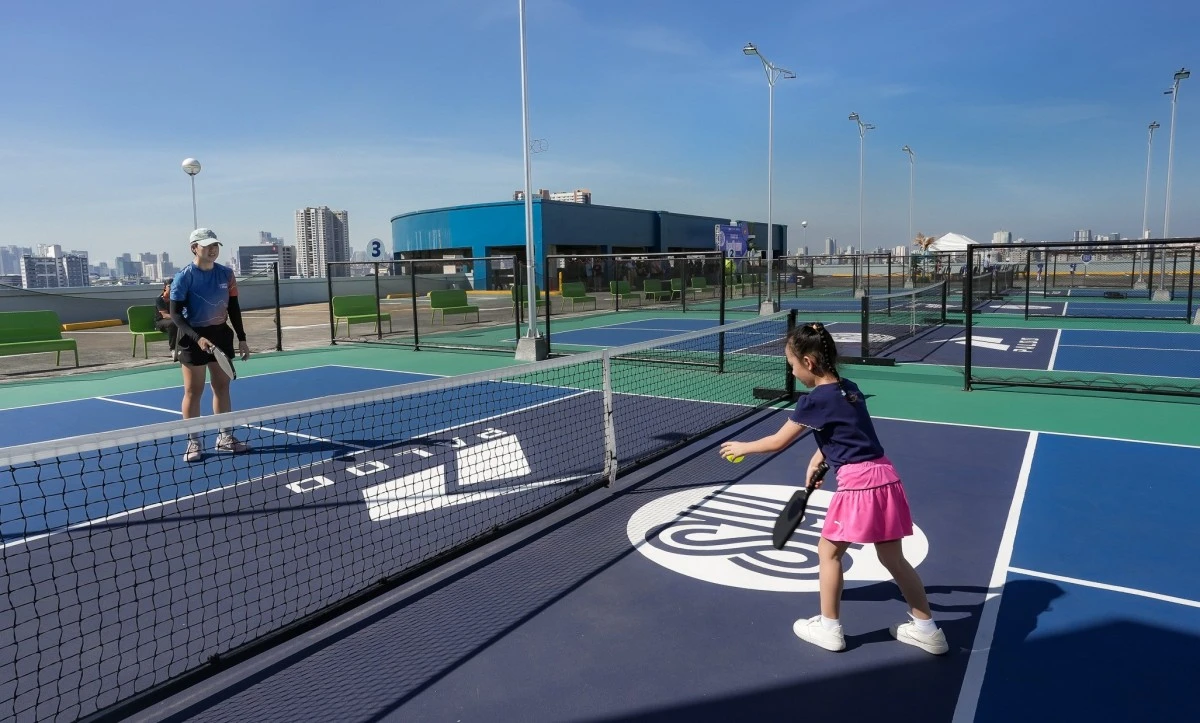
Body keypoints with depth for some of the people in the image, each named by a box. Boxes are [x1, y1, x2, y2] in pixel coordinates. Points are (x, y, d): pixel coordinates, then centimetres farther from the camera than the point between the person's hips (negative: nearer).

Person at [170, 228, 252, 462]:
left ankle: (225, 437, 20)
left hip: (221, 334, 5)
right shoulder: (184, 277, -12)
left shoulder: (226, 274, 2)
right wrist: (197, 338, -26)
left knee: (222, 387, 11)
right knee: (193, 391, 1)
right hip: (194, 338, -5)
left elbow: (233, 308, 9)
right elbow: (175, 314, -13)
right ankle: (193, 442, 10)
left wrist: (242, 339, 7)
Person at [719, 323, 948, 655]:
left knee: (829, 552, 10)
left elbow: (778, 442, -1)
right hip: (885, 476, 8)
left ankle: (829, 628, 22)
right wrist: (818, 459, 15)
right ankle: (926, 629, 27)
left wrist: (742, 447, 14)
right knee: (893, 558, 18)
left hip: (858, 484, -8)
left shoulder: (814, 401, -10)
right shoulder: (850, 389, 12)